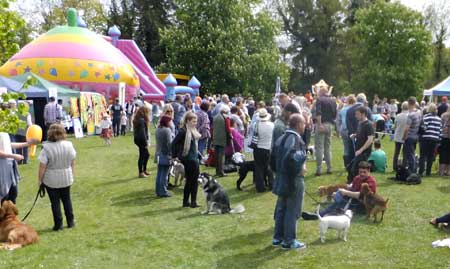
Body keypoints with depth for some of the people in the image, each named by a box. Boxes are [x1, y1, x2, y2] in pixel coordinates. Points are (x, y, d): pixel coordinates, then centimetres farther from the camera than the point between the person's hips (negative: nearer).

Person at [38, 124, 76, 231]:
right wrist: (71, 174, 17)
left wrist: (40, 179, -2)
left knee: (55, 201, 8)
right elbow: (73, 162, 3)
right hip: (66, 178, 4)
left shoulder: (47, 148, -17)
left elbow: (42, 166, -15)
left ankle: (58, 224, 14)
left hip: (51, 180, -3)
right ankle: (70, 222, 25)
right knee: (66, 199, 18)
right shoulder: (69, 145, -7)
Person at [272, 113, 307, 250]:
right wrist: (300, 169, -15)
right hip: (294, 180, -8)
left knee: (281, 209, 16)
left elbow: (275, 158, 11)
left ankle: (278, 237, 25)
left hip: (282, 178, 8)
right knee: (292, 211, 3)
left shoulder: (281, 139, 7)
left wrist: (279, 172, 14)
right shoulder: (296, 139, -20)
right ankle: (289, 241, 11)